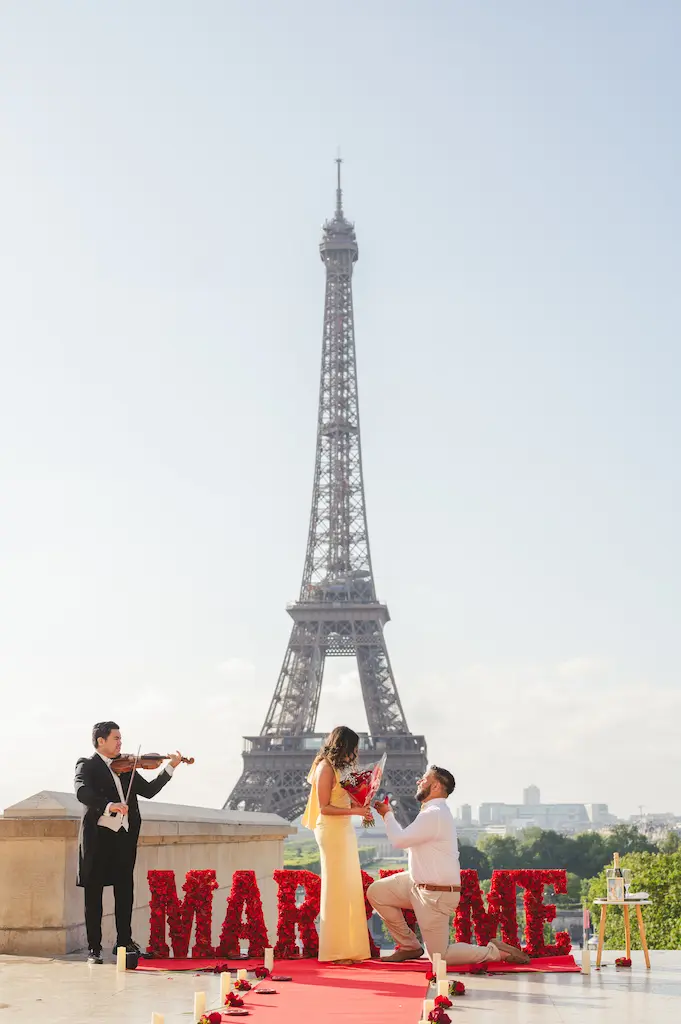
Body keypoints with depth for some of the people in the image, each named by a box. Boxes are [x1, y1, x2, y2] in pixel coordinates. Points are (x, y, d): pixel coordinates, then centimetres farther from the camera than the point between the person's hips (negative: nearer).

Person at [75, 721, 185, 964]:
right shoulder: (87, 765, -1)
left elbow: (148, 790, 11)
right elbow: (82, 792, -20)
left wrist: (170, 767, 3)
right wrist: (109, 805, -34)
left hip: (125, 836, 5)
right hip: (98, 835, -5)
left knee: (125, 892, 10)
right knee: (94, 894, 2)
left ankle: (124, 942, 20)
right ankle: (94, 948, 8)